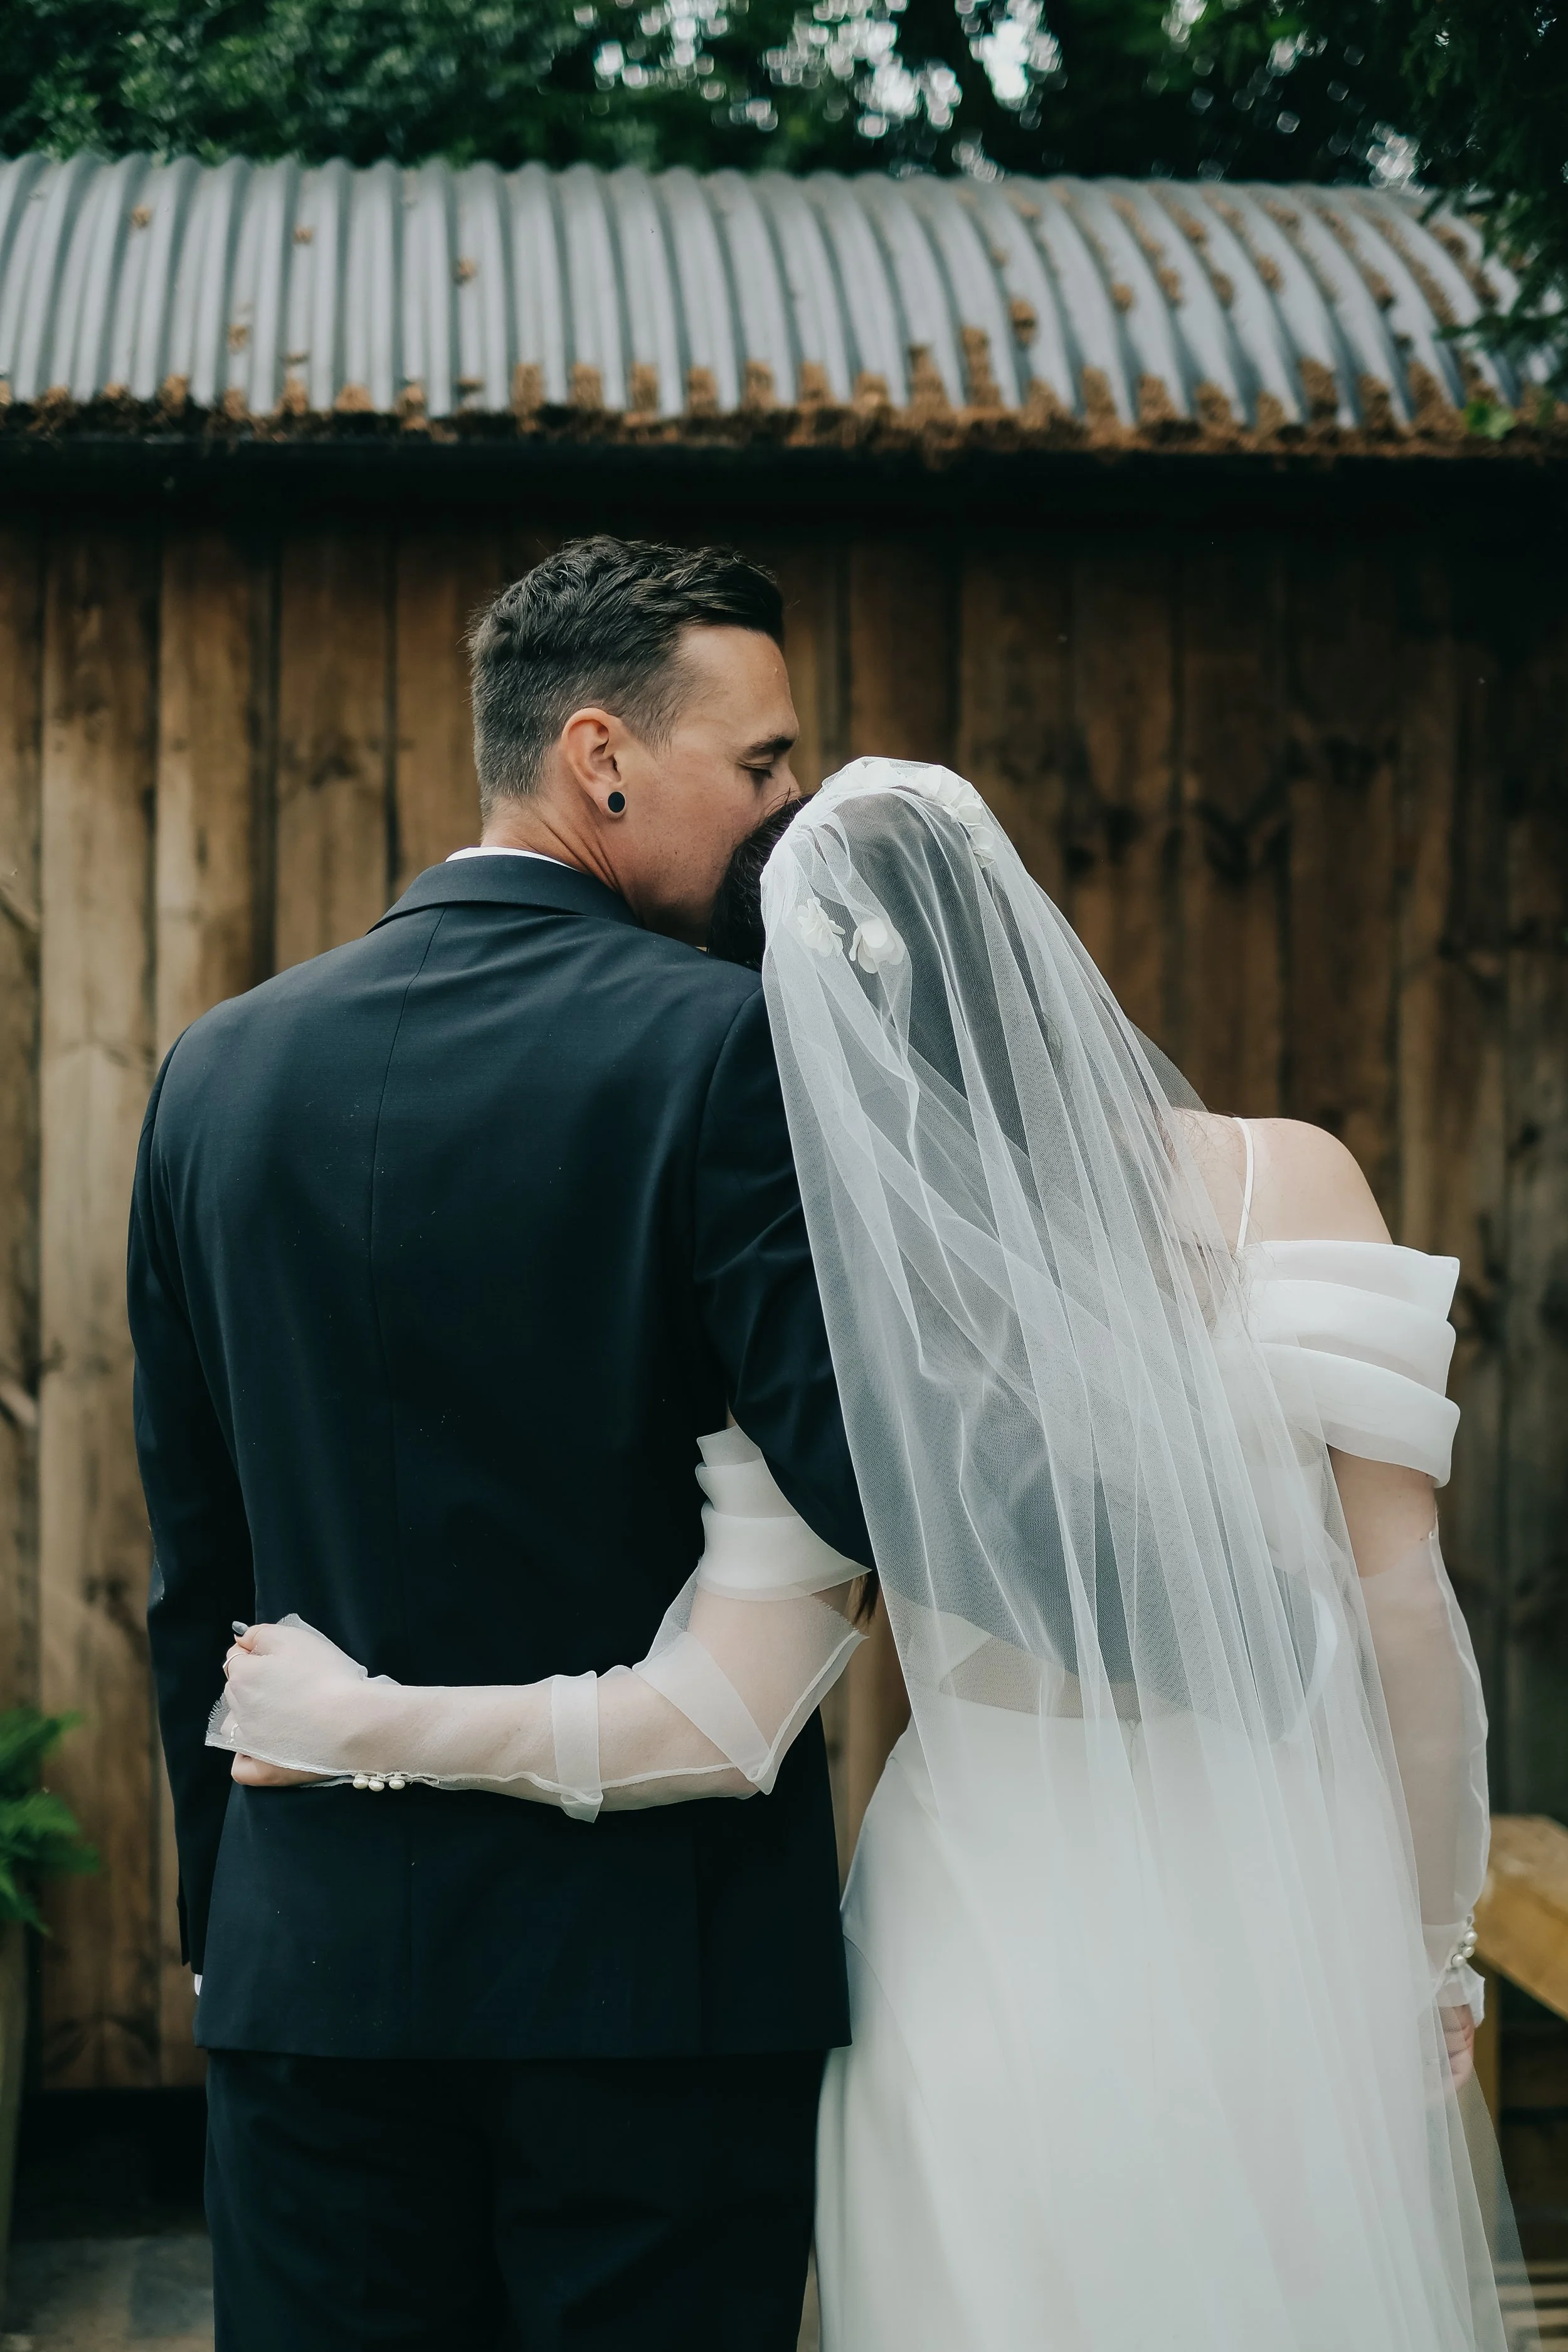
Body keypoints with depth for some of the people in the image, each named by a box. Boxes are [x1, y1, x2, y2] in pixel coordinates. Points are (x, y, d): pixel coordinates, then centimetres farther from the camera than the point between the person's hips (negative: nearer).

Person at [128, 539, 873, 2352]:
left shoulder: (222, 1068, 5)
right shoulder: (731, 1044, -11)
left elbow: (192, 1573, 10)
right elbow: (871, 1486, -19)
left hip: (310, 1956, 4)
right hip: (661, 1961, -4)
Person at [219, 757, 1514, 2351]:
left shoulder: (818, 1298, -10)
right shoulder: (1285, 1187, -10)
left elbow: (723, 1722, -11)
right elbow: (1401, 1612, -8)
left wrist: (371, 1720, -1)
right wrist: (1435, 1945, 4)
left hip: (990, 1957, 0)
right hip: (1272, 1923, 0)